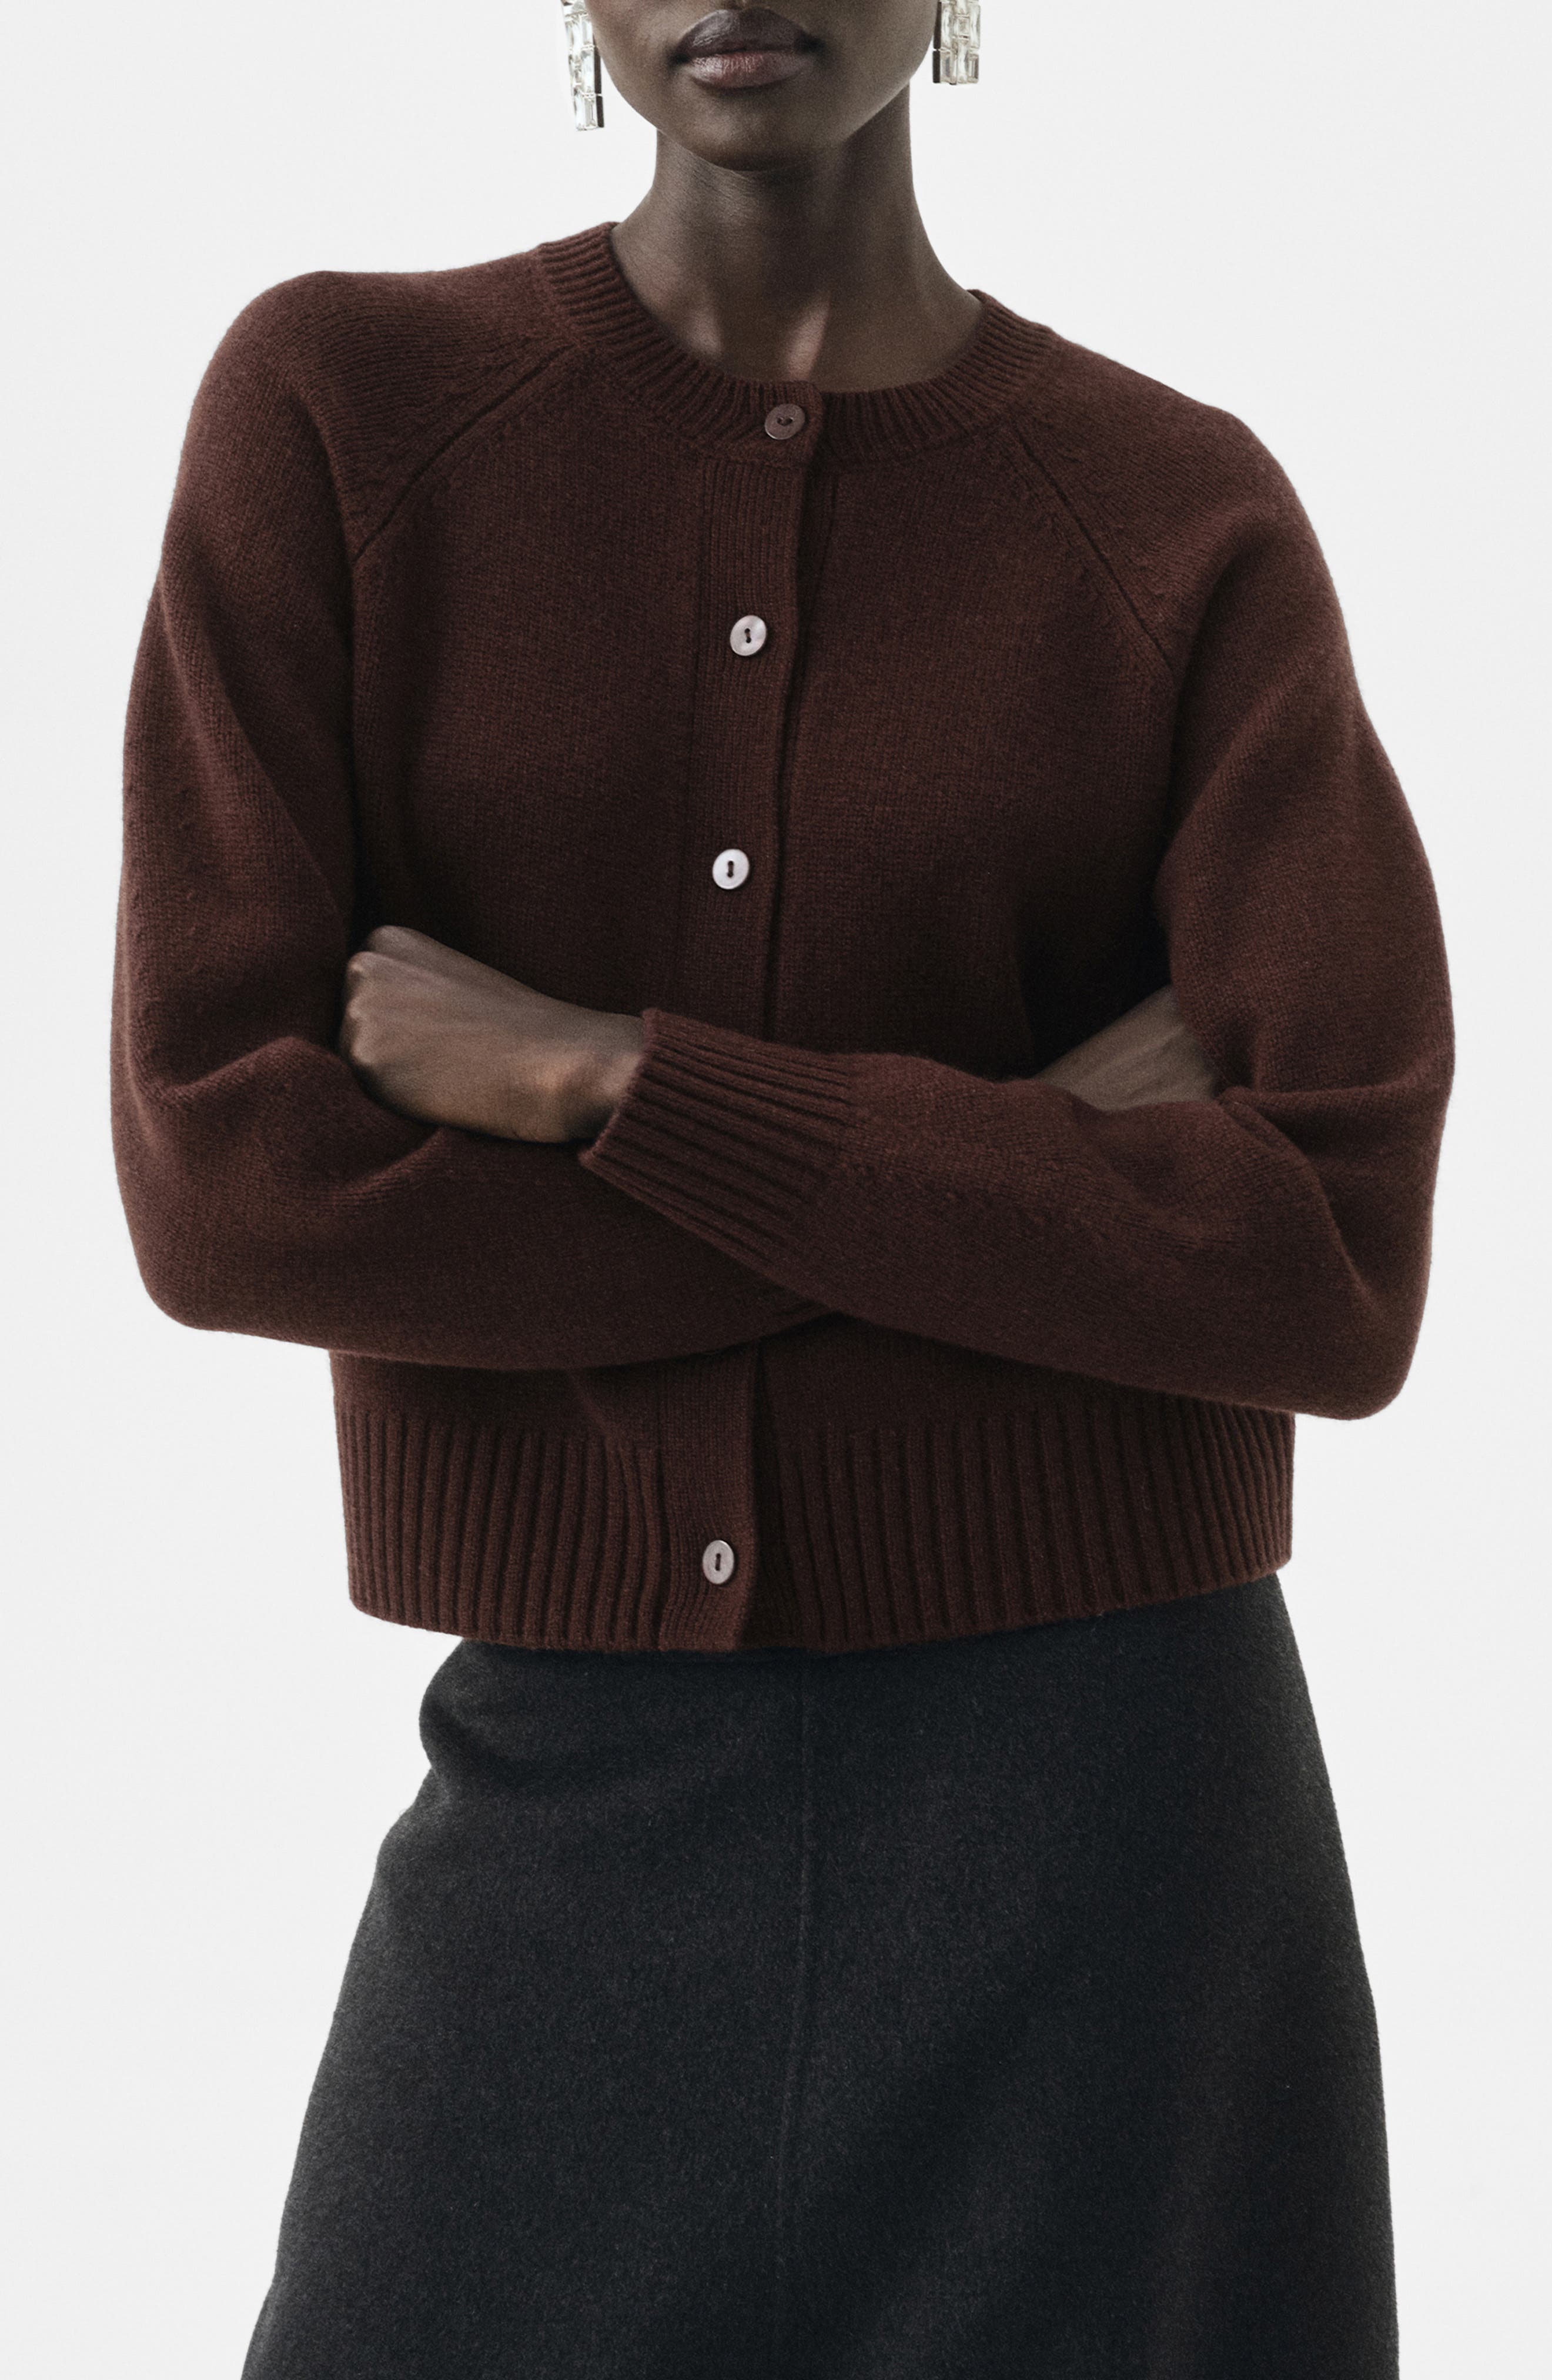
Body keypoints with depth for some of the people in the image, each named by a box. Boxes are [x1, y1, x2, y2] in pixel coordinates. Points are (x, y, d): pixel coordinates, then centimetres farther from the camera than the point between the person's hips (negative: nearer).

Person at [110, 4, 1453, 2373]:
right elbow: (223, 1189, -10)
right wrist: (1036, 1153, -11)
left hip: (1104, 1822, 0)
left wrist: (604, 1079, -15)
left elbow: (1336, 1283, -11)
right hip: (564, 1810, 1)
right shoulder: (333, 406, -1)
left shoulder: (1194, 521, -1)